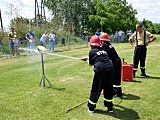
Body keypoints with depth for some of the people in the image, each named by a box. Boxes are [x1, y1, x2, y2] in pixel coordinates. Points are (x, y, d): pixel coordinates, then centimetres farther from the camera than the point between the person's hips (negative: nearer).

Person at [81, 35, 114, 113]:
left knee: (96, 89, 8)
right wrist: (88, 58, 52)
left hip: (100, 71, -5)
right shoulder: (103, 51, 24)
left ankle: (91, 107, 19)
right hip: (110, 69, 5)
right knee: (109, 89, 18)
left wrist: (87, 59, 37)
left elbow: (90, 64, 14)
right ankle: (109, 107, 27)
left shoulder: (92, 51, 6)